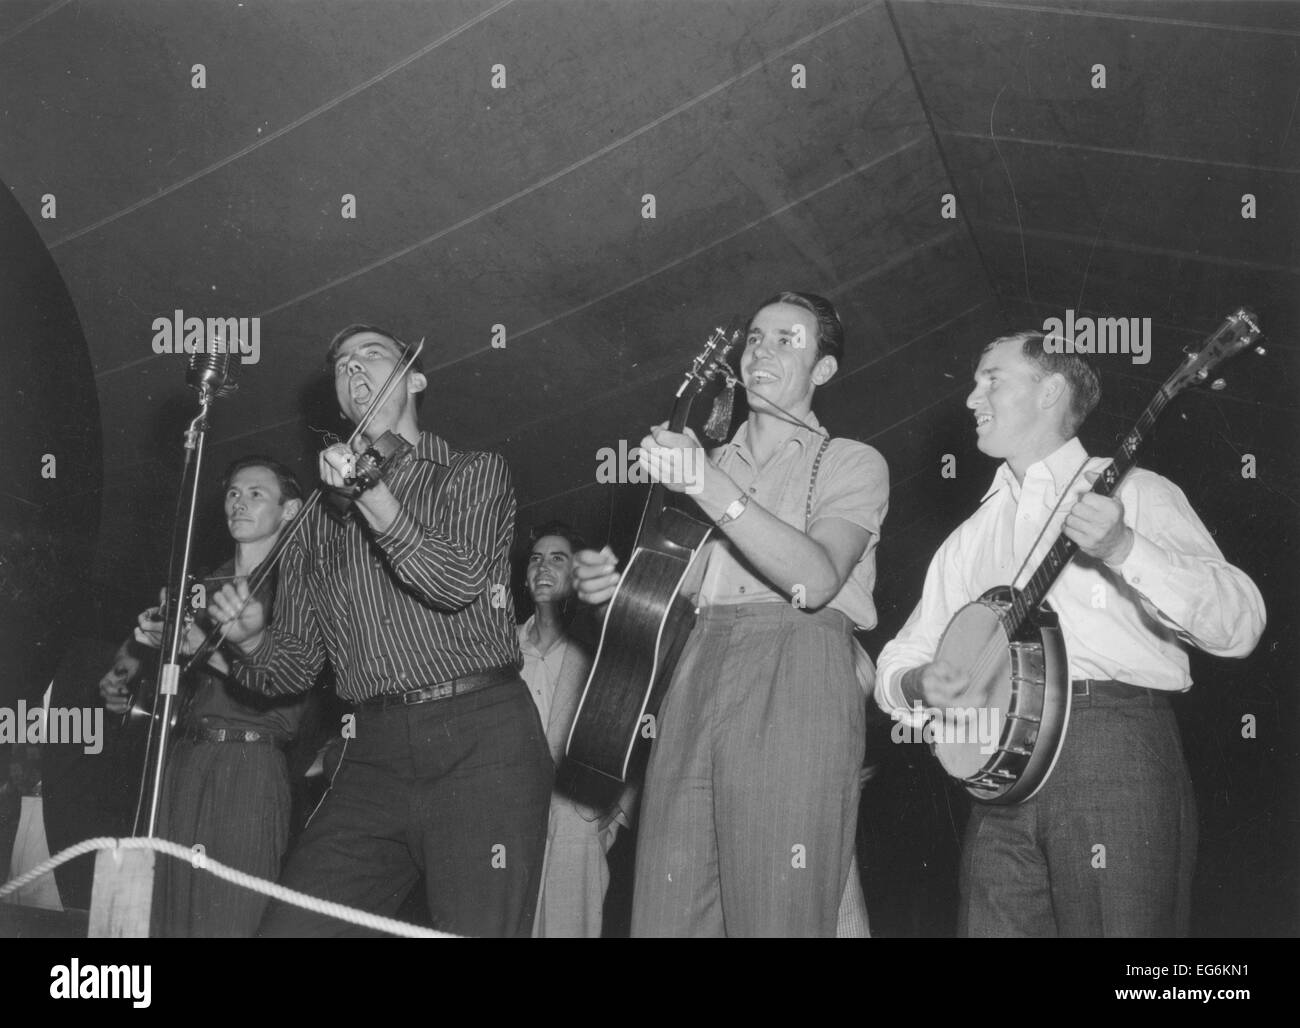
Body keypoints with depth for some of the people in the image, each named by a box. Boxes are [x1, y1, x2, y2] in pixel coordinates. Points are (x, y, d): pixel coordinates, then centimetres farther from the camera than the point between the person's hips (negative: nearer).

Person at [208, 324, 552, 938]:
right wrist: (252, 639, -4)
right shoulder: (319, 520, 21)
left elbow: (459, 581, -7)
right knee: (288, 927, -9)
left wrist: (374, 500, -18)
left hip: (480, 742, -3)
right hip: (376, 756, 3)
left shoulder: (474, 473, 12)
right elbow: (297, 665, 18)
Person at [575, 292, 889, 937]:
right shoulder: (709, 462, 26)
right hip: (692, 690, 5)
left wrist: (710, 486, -15)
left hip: (795, 694, -4)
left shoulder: (851, 464, 11)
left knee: (778, 917, -11)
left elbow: (815, 579, -10)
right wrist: (608, 585, 2)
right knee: (666, 915, -5)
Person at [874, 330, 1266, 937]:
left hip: (1117, 749, -4)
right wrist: (917, 683, -3)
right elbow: (897, 660, 21)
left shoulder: (1131, 493, 5)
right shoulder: (970, 539, 22)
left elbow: (1239, 627, -8)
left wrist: (1123, 549, -22)